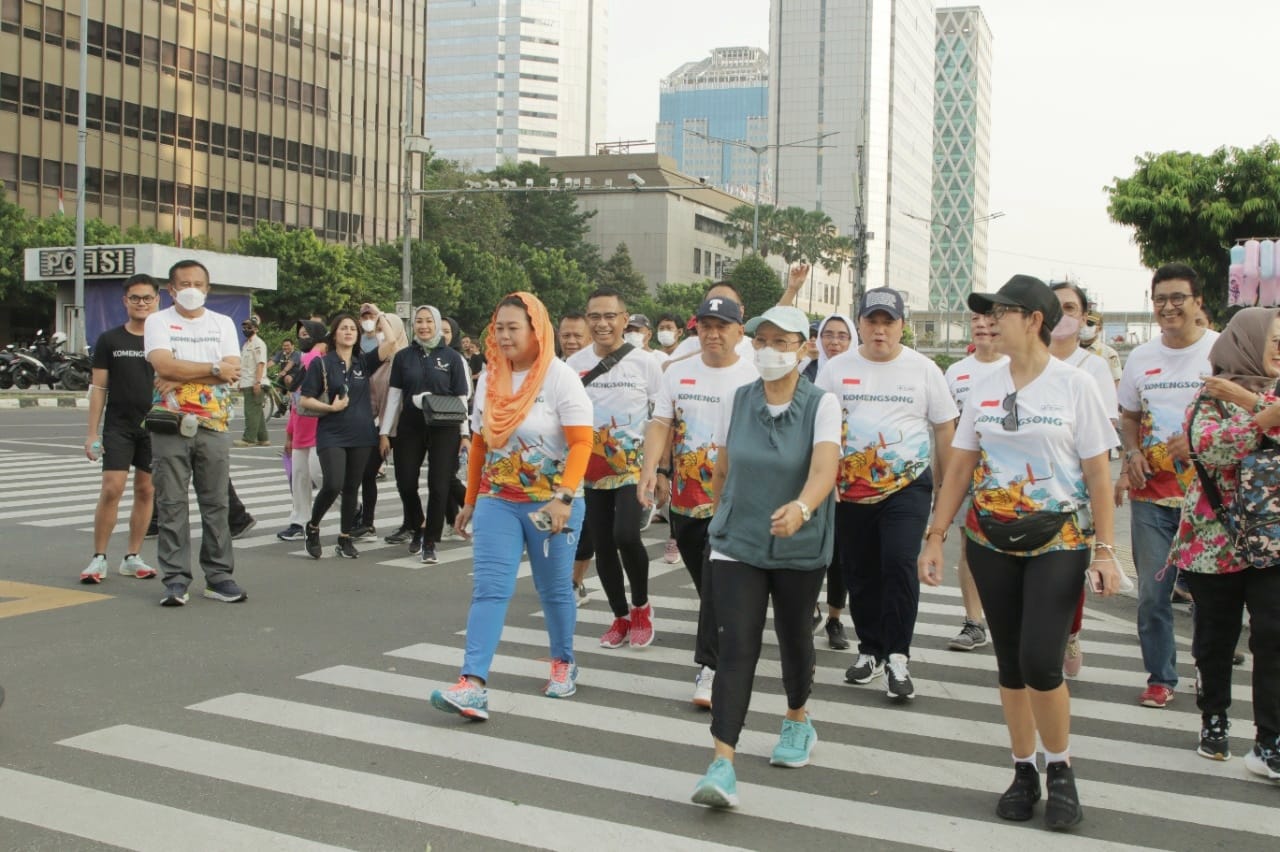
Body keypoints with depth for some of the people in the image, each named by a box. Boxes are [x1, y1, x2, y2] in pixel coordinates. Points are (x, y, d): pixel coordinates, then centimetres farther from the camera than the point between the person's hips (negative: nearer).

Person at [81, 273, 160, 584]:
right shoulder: (109, 340, 4)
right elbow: (98, 387, 4)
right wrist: (92, 432, -1)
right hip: (118, 426, -1)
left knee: (146, 491, 5)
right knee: (111, 489, -8)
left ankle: (132, 558, 16)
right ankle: (98, 558, 2)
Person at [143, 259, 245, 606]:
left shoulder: (222, 323, 11)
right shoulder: (158, 322, 5)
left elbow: (233, 370, -4)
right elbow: (164, 364, -13)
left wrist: (181, 377, -10)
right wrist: (214, 368, -9)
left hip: (213, 425, 2)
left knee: (216, 503, 4)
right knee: (172, 504, -1)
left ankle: (219, 576, 10)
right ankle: (176, 579, 3)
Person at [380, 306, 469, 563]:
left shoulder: (452, 357, 1)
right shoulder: (403, 357, 6)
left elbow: (462, 399, 2)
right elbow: (394, 396, 6)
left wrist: (464, 434, -7)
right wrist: (384, 432, 3)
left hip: (443, 429, -2)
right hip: (410, 428, 2)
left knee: (438, 486, -3)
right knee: (406, 483, 3)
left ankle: (429, 542, 10)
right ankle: (416, 526, 32)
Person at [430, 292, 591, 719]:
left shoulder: (560, 377, -10)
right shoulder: (489, 378, 6)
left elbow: (581, 443, -16)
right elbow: (479, 443, 14)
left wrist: (564, 499, -26)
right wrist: (470, 500, 15)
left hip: (550, 503, -4)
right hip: (497, 501, 4)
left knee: (554, 588, 11)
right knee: (489, 589, -8)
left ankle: (564, 664, 33)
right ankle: (473, 685, -16)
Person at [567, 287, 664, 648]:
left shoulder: (644, 362, -4)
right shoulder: (574, 364, 2)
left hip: (634, 467, -3)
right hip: (591, 470, 4)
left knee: (626, 535, -20)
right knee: (602, 546, 7)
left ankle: (641, 606, 6)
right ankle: (621, 617, 25)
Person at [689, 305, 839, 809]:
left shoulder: (822, 405, -9)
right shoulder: (738, 400, 0)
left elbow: (825, 467, -26)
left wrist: (802, 507, -45)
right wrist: (720, 515, 20)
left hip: (800, 547, -1)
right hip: (737, 543, 1)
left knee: (794, 636, 16)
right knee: (736, 647, -9)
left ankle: (798, 722, 44)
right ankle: (722, 764, -11)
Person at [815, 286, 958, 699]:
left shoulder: (923, 369, 2)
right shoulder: (836, 369, 3)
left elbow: (944, 428, 7)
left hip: (907, 485, -2)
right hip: (851, 489, 2)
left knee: (899, 564, -16)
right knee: (860, 573, 10)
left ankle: (897, 657, -5)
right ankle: (870, 651, 26)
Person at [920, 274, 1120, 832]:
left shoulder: (1074, 386, -5)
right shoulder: (984, 389, 5)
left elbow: (1098, 475, -4)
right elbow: (959, 468, 8)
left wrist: (1104, 551, -9)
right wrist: (936, 537, 3)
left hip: (1058, 541, -4)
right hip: (991, 541, 4)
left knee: (1040, 661, -12)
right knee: (1010, 663, 9)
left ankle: (1061, 771, 11)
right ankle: (1024, 771, 24)